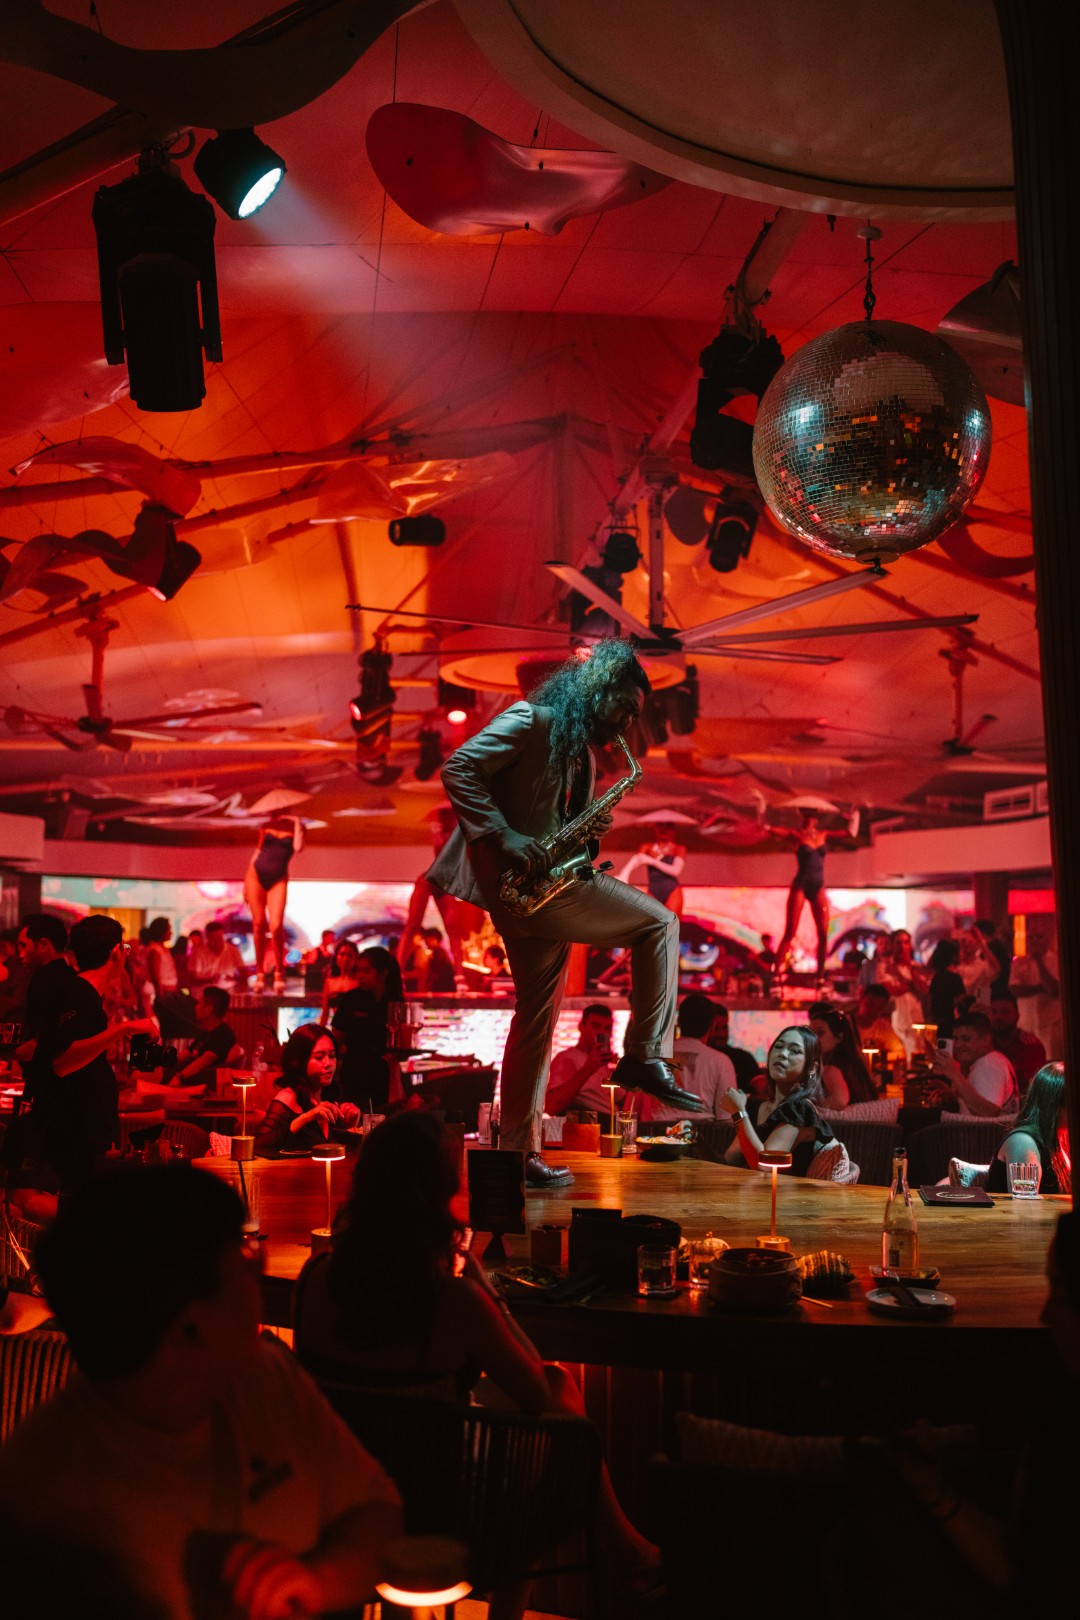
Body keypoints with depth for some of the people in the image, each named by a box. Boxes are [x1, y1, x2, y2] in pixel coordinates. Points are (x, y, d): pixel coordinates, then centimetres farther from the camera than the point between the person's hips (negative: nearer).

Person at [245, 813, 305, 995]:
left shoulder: (296, 826, 4)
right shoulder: (266, 826, 11)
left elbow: (298, 848, -14)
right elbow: (258, 851, 15)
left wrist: (297, 823, -7)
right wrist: (247, 883, 12)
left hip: (278, 880, -2)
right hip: (256, 875, 2)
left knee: (276, 926, -15)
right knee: (259, 925, 0)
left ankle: (279, 973, 2)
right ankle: (260, 973, 9)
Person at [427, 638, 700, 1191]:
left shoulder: (580, 749, 22)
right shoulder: (533, 720, -6)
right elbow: (457, 769, -14)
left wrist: (588, 831, 1)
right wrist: (503, 837, -23)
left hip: (544, 883, 9)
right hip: (516, 878, -9)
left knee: (538, 1012, 9)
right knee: (659, 923, -9)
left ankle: (519, 1151, 15)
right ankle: (645, 1056, -3)